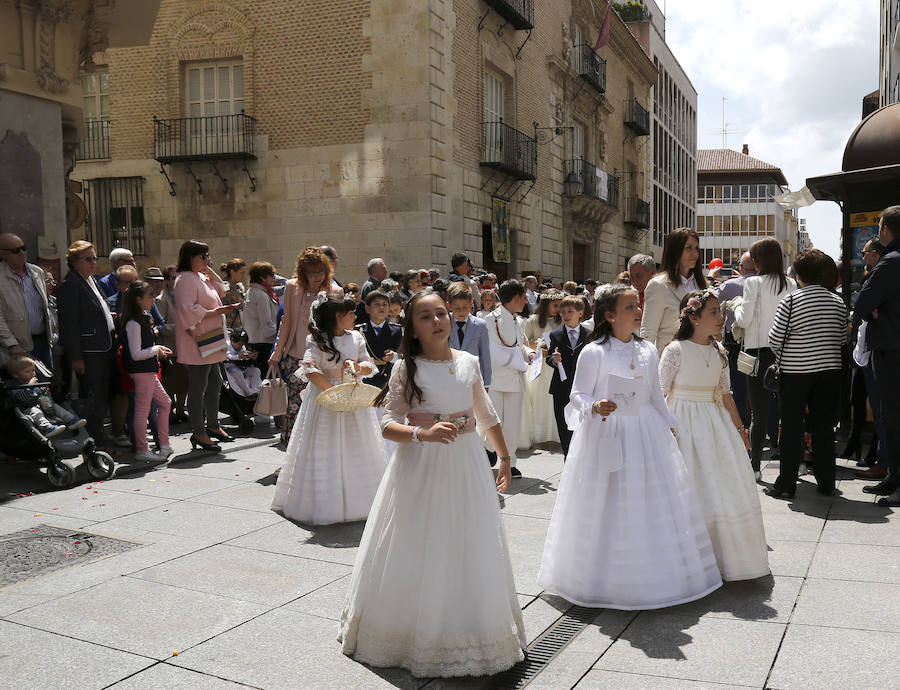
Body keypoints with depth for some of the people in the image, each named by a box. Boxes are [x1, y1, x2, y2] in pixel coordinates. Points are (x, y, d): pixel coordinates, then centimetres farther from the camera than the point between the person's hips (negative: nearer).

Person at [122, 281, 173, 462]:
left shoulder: (143, 318, 13)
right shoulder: (133, 323, -18)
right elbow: (136, 354, -21)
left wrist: (158, 349, 8)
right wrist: (156, 350, -10)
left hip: (148, 371, 11)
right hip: (140, 371, -11)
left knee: (165, 403, 15)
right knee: (142, 410, -3)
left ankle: (164, 446, 19)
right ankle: (142, 450, 6)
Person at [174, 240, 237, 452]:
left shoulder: (201, 277, 17)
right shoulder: (185, 279, -14)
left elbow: (221, 290, 27)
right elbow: (188, 310, -24)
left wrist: (210, 271, 14)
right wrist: (215, 312, -20)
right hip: (196, 344, -11)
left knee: (214, 383, 18)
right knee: (198, 388, -4)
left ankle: (212, 425, 30)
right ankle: (198, 433, 2)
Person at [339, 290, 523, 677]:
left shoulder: (469, 362, 4)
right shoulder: (407, 368, -6)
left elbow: (487, 417, 16)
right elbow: (388, 426, -10)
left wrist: (505, 458, 23)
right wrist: (423, 434, -28)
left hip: (466, 466, 3)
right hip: (421, 468, -3)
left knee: (467, 553, 10)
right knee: (419, 556, 4)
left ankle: (466, 634, 28)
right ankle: (416, 633, 23)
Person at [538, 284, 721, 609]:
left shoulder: (647, 351, 6)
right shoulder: (593, 353, -11)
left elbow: (656, 396, 16)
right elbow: (578, 395, -7)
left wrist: (669, 428, 19)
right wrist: (595, 407, -26)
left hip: (646, 434, 5)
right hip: (606, 436, -5)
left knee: (652, 506, 10)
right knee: (607, 511, 1)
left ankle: (654, 575, 26)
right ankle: (606, 579, 16)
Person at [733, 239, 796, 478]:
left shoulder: (753, 283, -9)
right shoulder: (791, 284, 4)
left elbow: (744, 320, -10)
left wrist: (738, 306, 9)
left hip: (760, 351, -4)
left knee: (759, 411, 0)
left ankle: (755, 465, 5)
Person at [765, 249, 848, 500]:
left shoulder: (790, 302, -11)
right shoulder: (838, 303, 3)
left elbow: (775, 339, -8)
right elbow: (842, 338, 11)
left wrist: (783, 359, 11)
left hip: (796, 373, -4)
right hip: (830, 371, 4)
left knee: (791, 428, 3)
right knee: (824, 426, 11)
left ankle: (786, 484, 6)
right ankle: (826, 482, 18)